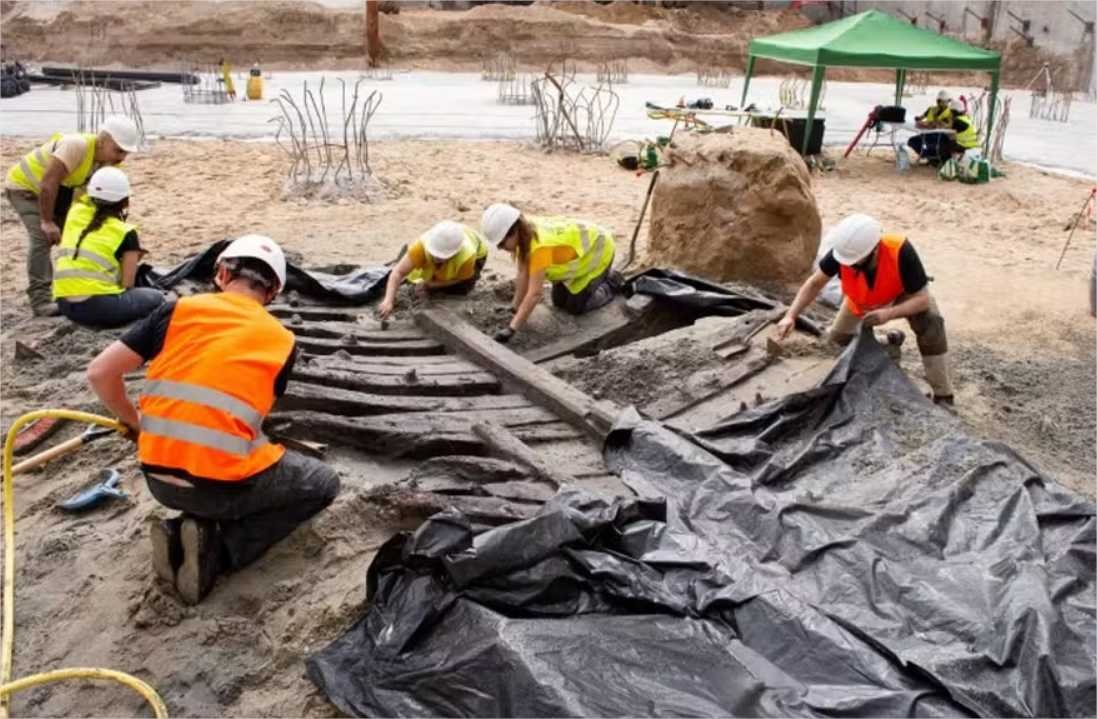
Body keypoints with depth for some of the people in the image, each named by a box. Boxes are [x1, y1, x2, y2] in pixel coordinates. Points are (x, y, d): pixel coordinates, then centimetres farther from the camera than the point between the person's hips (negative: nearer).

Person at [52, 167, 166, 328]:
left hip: (64, 305, 7)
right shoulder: (126, 233, 0)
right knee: (156, 298, 15)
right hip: (98, 305, -7)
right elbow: (127, 284, -2)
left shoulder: (76, 211, 11)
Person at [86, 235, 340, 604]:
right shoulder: (282, 341, 3)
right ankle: (218, 549, 1)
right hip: (224, 484, -4)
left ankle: (182, 532, 7)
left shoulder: (179, 309, 4)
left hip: (159, 479, 5)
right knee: (323, 483, 19)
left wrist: (135, 423, 20)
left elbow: (99, 372, 2)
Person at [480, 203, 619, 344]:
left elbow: (535, 294, -44)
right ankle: (601, 276, 30)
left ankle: (611, 283, 16)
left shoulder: (541, 246, -43)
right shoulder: (523, 233, -19)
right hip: (580, 249, 8)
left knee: (576, 307, -5)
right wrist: (516, 310, -11)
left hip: (598, 249, -8)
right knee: (559, 301, 12)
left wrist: (511, 329, -44)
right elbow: (523, 274, -13)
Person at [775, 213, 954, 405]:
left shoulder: (900, 252, -45)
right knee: (838, 337, 10)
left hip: (905, 292, -3)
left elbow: (922, 300, -37)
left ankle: (943, 396, -15)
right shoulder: (843, 252, -39)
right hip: (862, 299, 3)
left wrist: (888, 314, -53)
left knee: (931, 325, -29)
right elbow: (814, 283, -21)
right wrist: (791, 316, -32)